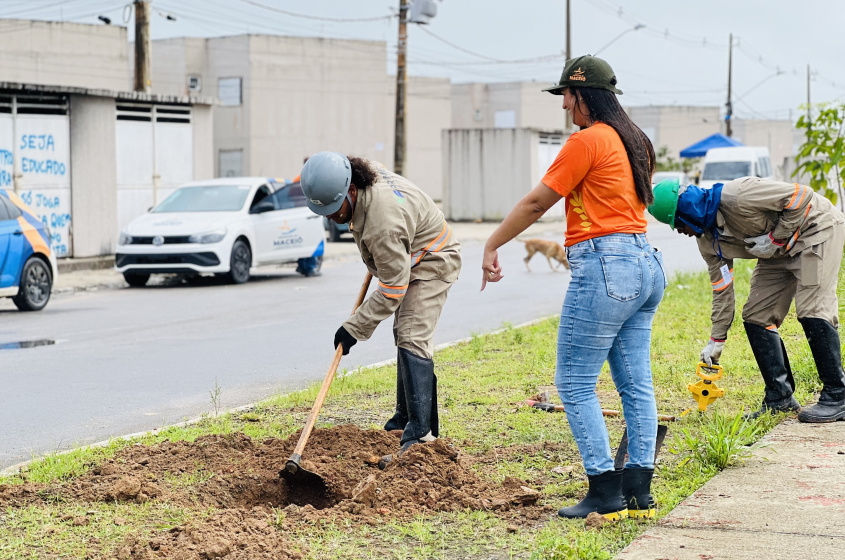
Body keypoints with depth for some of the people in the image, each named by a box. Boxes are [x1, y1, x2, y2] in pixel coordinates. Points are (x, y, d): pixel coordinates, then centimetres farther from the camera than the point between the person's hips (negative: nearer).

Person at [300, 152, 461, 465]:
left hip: (431, 265, -10)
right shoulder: (365, 173, -13)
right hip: (405, 260, 10)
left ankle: (420, 434, -25)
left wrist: (355, 328, -28)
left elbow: (393, 288, -34)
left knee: (412, 339, -21)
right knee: (403, 336, 17)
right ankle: (405, 418, 28)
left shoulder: (383, 222, -40)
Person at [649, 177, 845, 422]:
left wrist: (775, 238, -23)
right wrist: (717, 340, 2)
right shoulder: (707, 240, -4)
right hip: (780, 251, 9)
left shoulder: (737, 196, -31)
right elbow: (722, 288, 4)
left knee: (812, 311, -19)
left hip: (817, 229, -9)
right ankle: (780, 398, 8)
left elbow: (800, 196, -26)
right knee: (755, 317, 2)